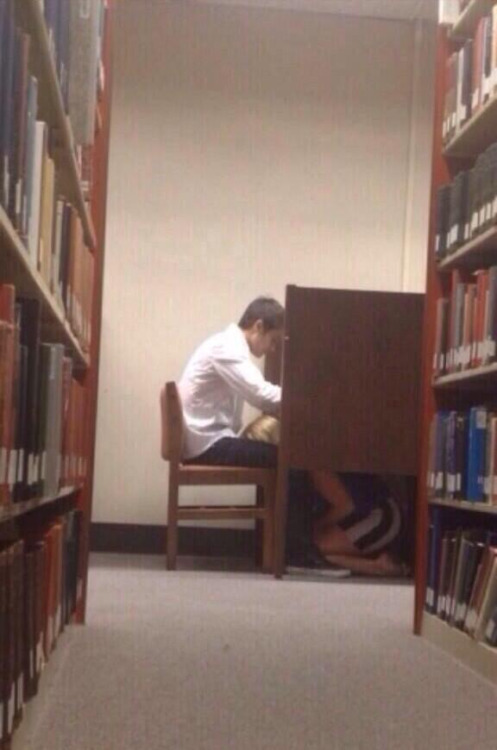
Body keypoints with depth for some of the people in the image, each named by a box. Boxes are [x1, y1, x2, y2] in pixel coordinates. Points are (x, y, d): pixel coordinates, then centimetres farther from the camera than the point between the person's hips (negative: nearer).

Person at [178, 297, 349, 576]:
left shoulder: (231, 346, 17)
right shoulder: (226, 348, -16)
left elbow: (257, 394, 14)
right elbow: (262, 395, -26)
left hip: (212, 438, 10)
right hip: (208, 443, -10)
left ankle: (298, 548, 4)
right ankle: (301, 552, -6)